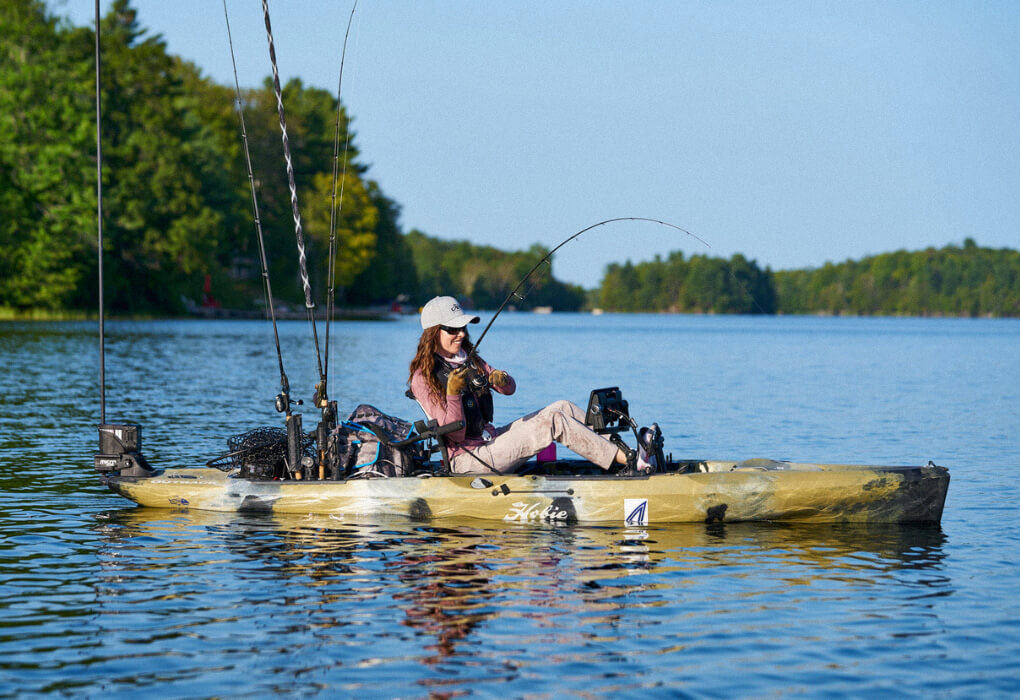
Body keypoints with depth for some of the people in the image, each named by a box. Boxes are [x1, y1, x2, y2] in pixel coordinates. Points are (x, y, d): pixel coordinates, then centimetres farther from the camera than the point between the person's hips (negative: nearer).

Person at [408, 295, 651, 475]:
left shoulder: (470, 361, 13)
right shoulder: (423, 379, -11)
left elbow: (510, 389, 11)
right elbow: (454, 435, -15)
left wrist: (501, 379, -13)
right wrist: (453, 394, -32)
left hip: (491, 440, 8)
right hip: (467, 460, -8)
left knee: (562, 408, -4)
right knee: (554, 422, -20)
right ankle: (628, 461, -21)